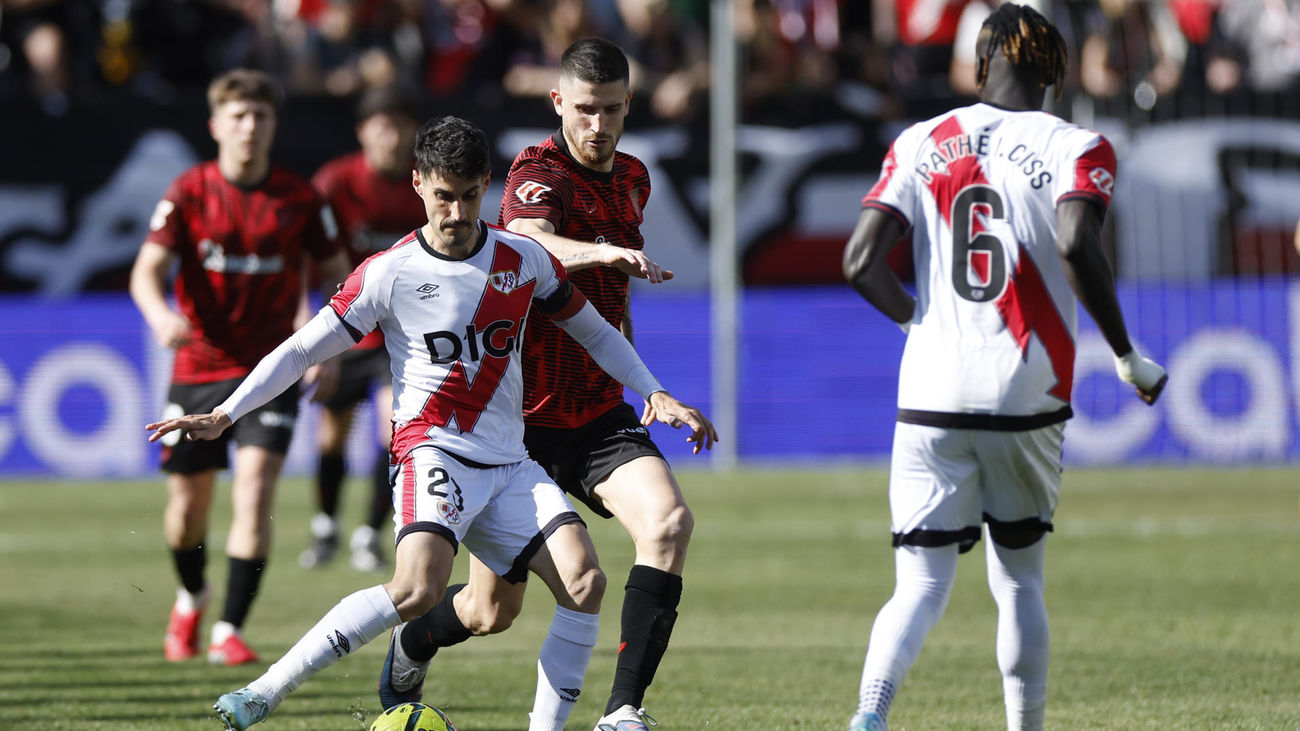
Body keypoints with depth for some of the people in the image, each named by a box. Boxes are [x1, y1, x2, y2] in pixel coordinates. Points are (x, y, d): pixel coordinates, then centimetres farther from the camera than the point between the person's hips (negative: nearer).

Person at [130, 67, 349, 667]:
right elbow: (147, 271, -11)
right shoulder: (187, 193, -3)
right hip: (198, 365, 1)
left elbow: (337, 274, 10)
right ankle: (191, 599, 39)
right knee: (188, 501, 7)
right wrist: (161, 315, -33)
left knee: (255, 486, -19)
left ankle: (229, 630, -15)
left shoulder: (299, 199, -2)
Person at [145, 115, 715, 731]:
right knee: (420, 589, -30)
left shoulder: (524, 259, 7)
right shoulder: (388, 274, -4)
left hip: (509, 465, 5)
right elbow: (301, 350, 0)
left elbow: (594, 332, 21)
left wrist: (656, 394, 11)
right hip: (433, 453, -5)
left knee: (584, 583, -17)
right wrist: (224, 416, -9)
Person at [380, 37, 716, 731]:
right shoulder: (538, 172, -14)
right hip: (523, 418, -5)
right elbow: (531, 242, -39)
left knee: (668, 521, -25)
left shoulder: (632, 178, 10)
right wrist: (608, 253, -57)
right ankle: (413, 646, 40)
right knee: (493, 610, 4)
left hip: (600, 413, 5)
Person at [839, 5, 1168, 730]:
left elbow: (861, 261, 0)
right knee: (1020, 582, 16)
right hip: (1027, 398, -1)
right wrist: (1129, 358, -9)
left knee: (921, 587, 0)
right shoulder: (1076, 148, -1)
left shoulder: (921, 142, 7)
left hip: (931, 397, 1)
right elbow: (1077, 247, -19)